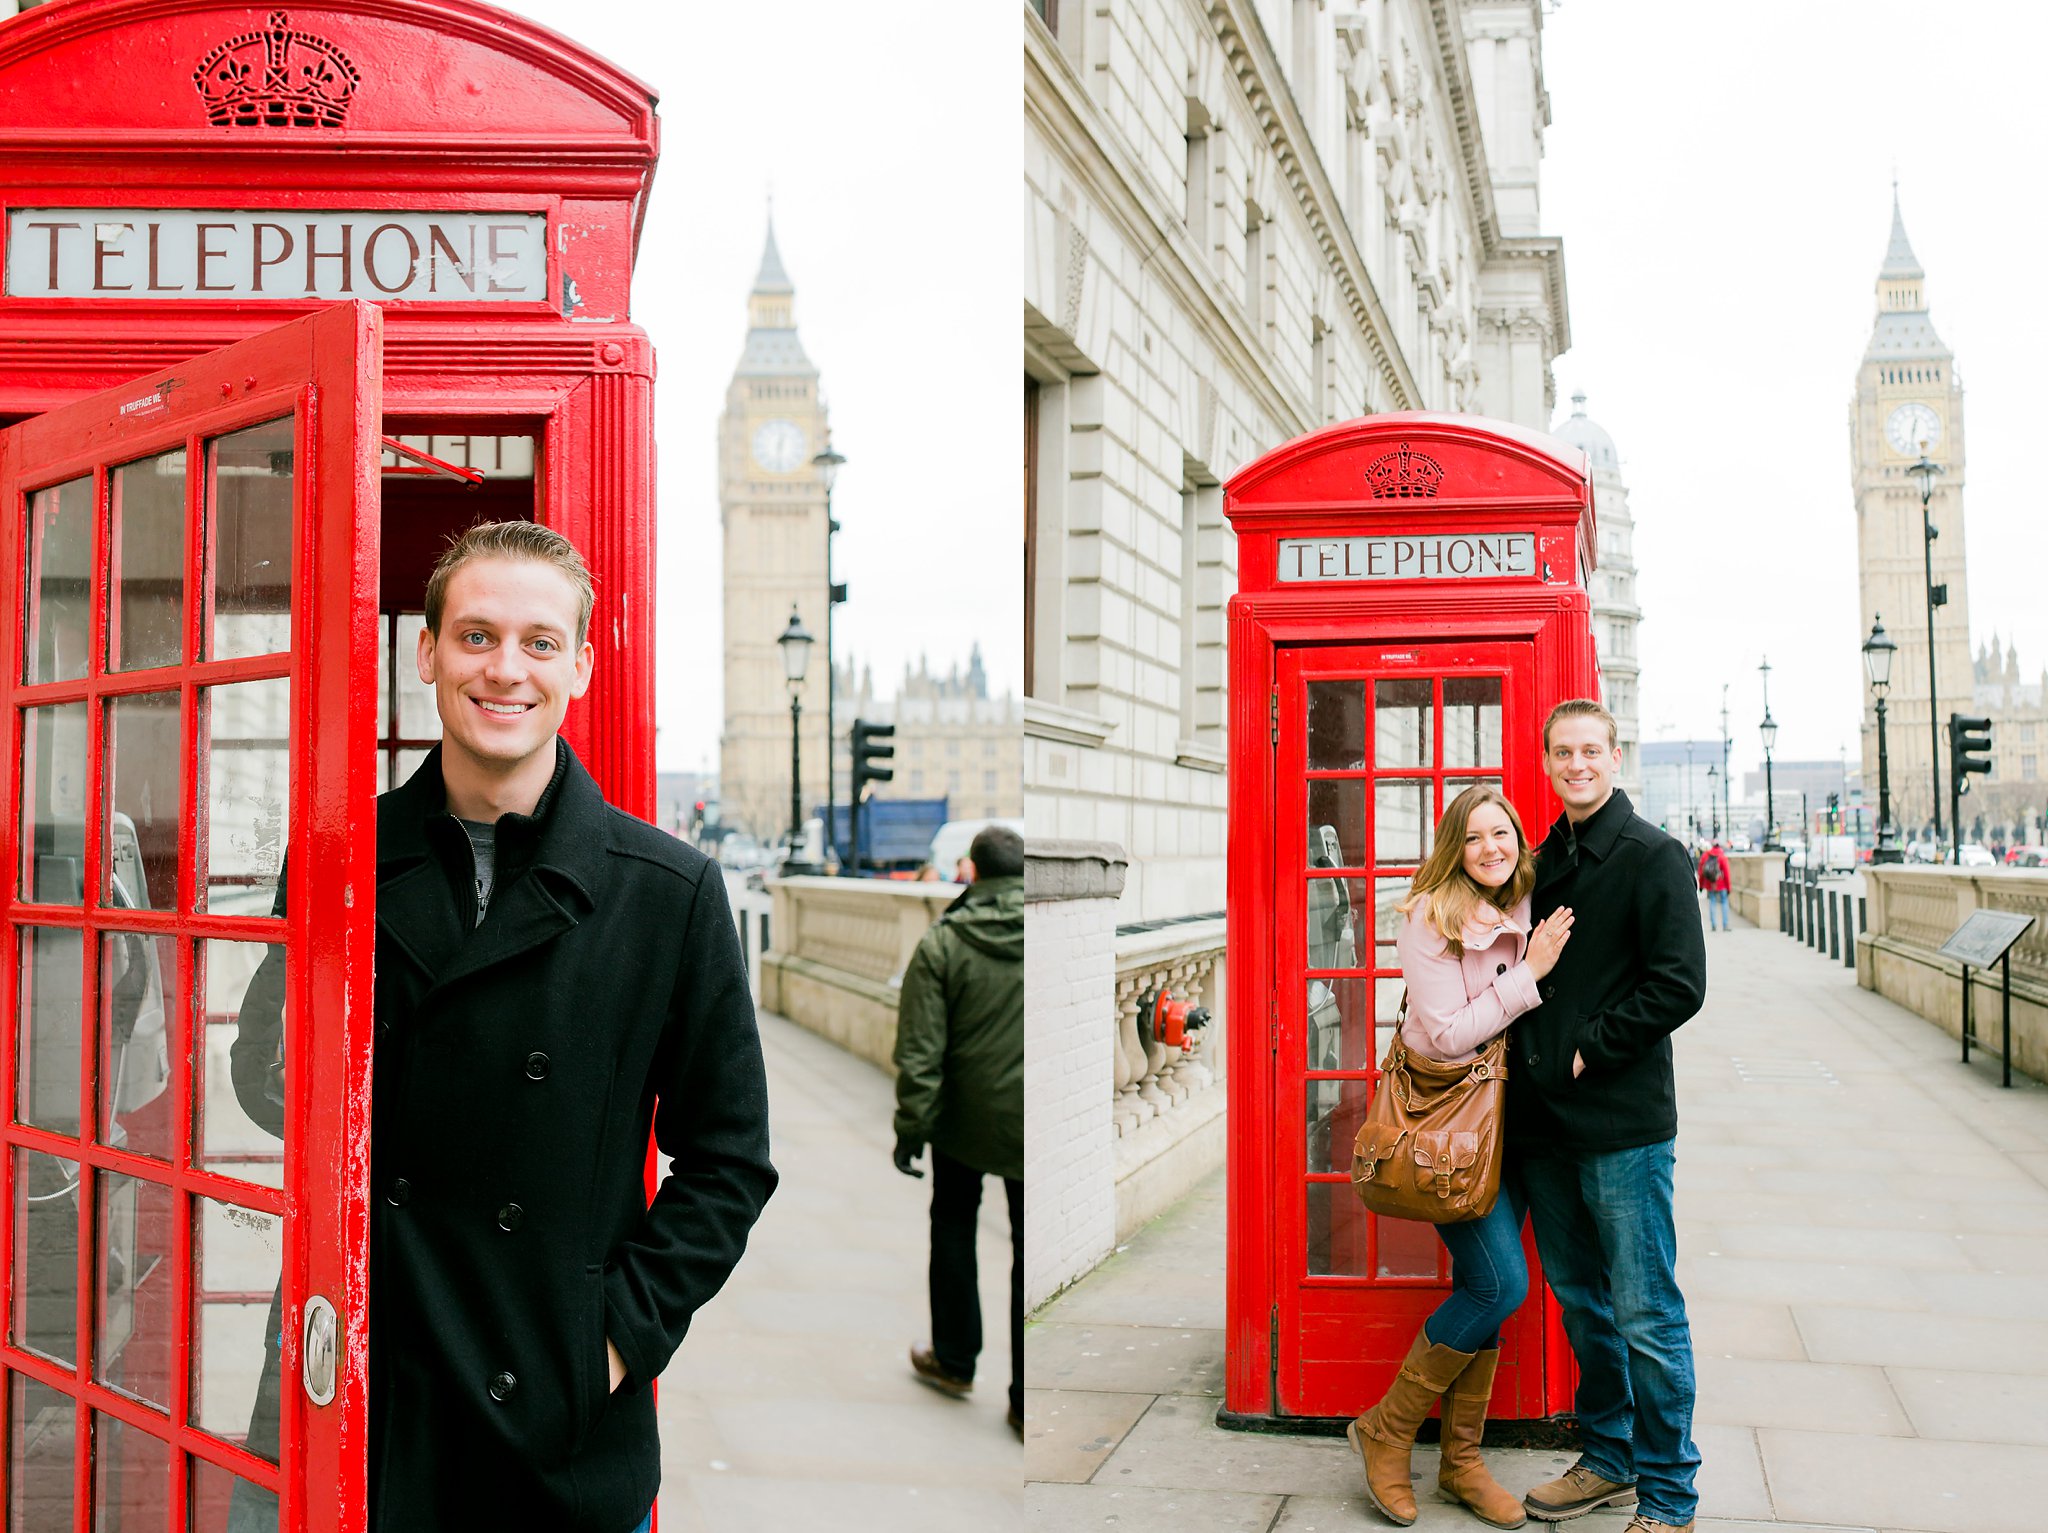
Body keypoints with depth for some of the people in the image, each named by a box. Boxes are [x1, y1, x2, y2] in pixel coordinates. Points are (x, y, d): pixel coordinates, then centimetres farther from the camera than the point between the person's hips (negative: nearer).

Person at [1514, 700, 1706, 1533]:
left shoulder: (1653, 857, -8)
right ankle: (1607, 1458, 31)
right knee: (1581, 1302, 17)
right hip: (1545, 1120, 7)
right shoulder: (1542, 861, 13)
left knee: (1646, 1316, 1)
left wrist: (1586, 1050, -15)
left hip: (1623, 1121, -7)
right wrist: (1527, 1054, 5)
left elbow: (1678, 985, -14)